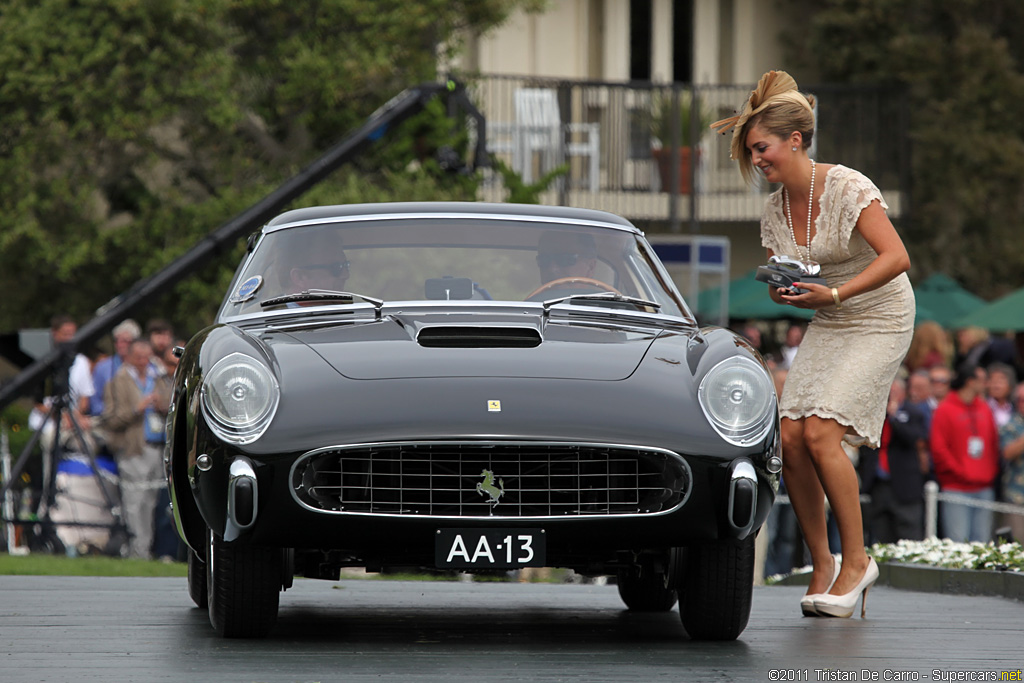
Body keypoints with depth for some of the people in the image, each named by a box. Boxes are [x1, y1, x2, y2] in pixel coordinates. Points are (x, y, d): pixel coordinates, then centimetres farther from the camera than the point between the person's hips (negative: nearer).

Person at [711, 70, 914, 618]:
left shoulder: (849, 189, -18)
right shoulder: (774, 209, 3)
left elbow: (896, 257, -25)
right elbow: (780, 282, 12)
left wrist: (833, 293, -33)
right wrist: (784, 291, -13)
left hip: (879, 322, -7)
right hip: (826, 326, 7)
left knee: (821, 433, -20)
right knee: (791, 439, -7)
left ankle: (856, 561, -7)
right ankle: (821, 565, 5)